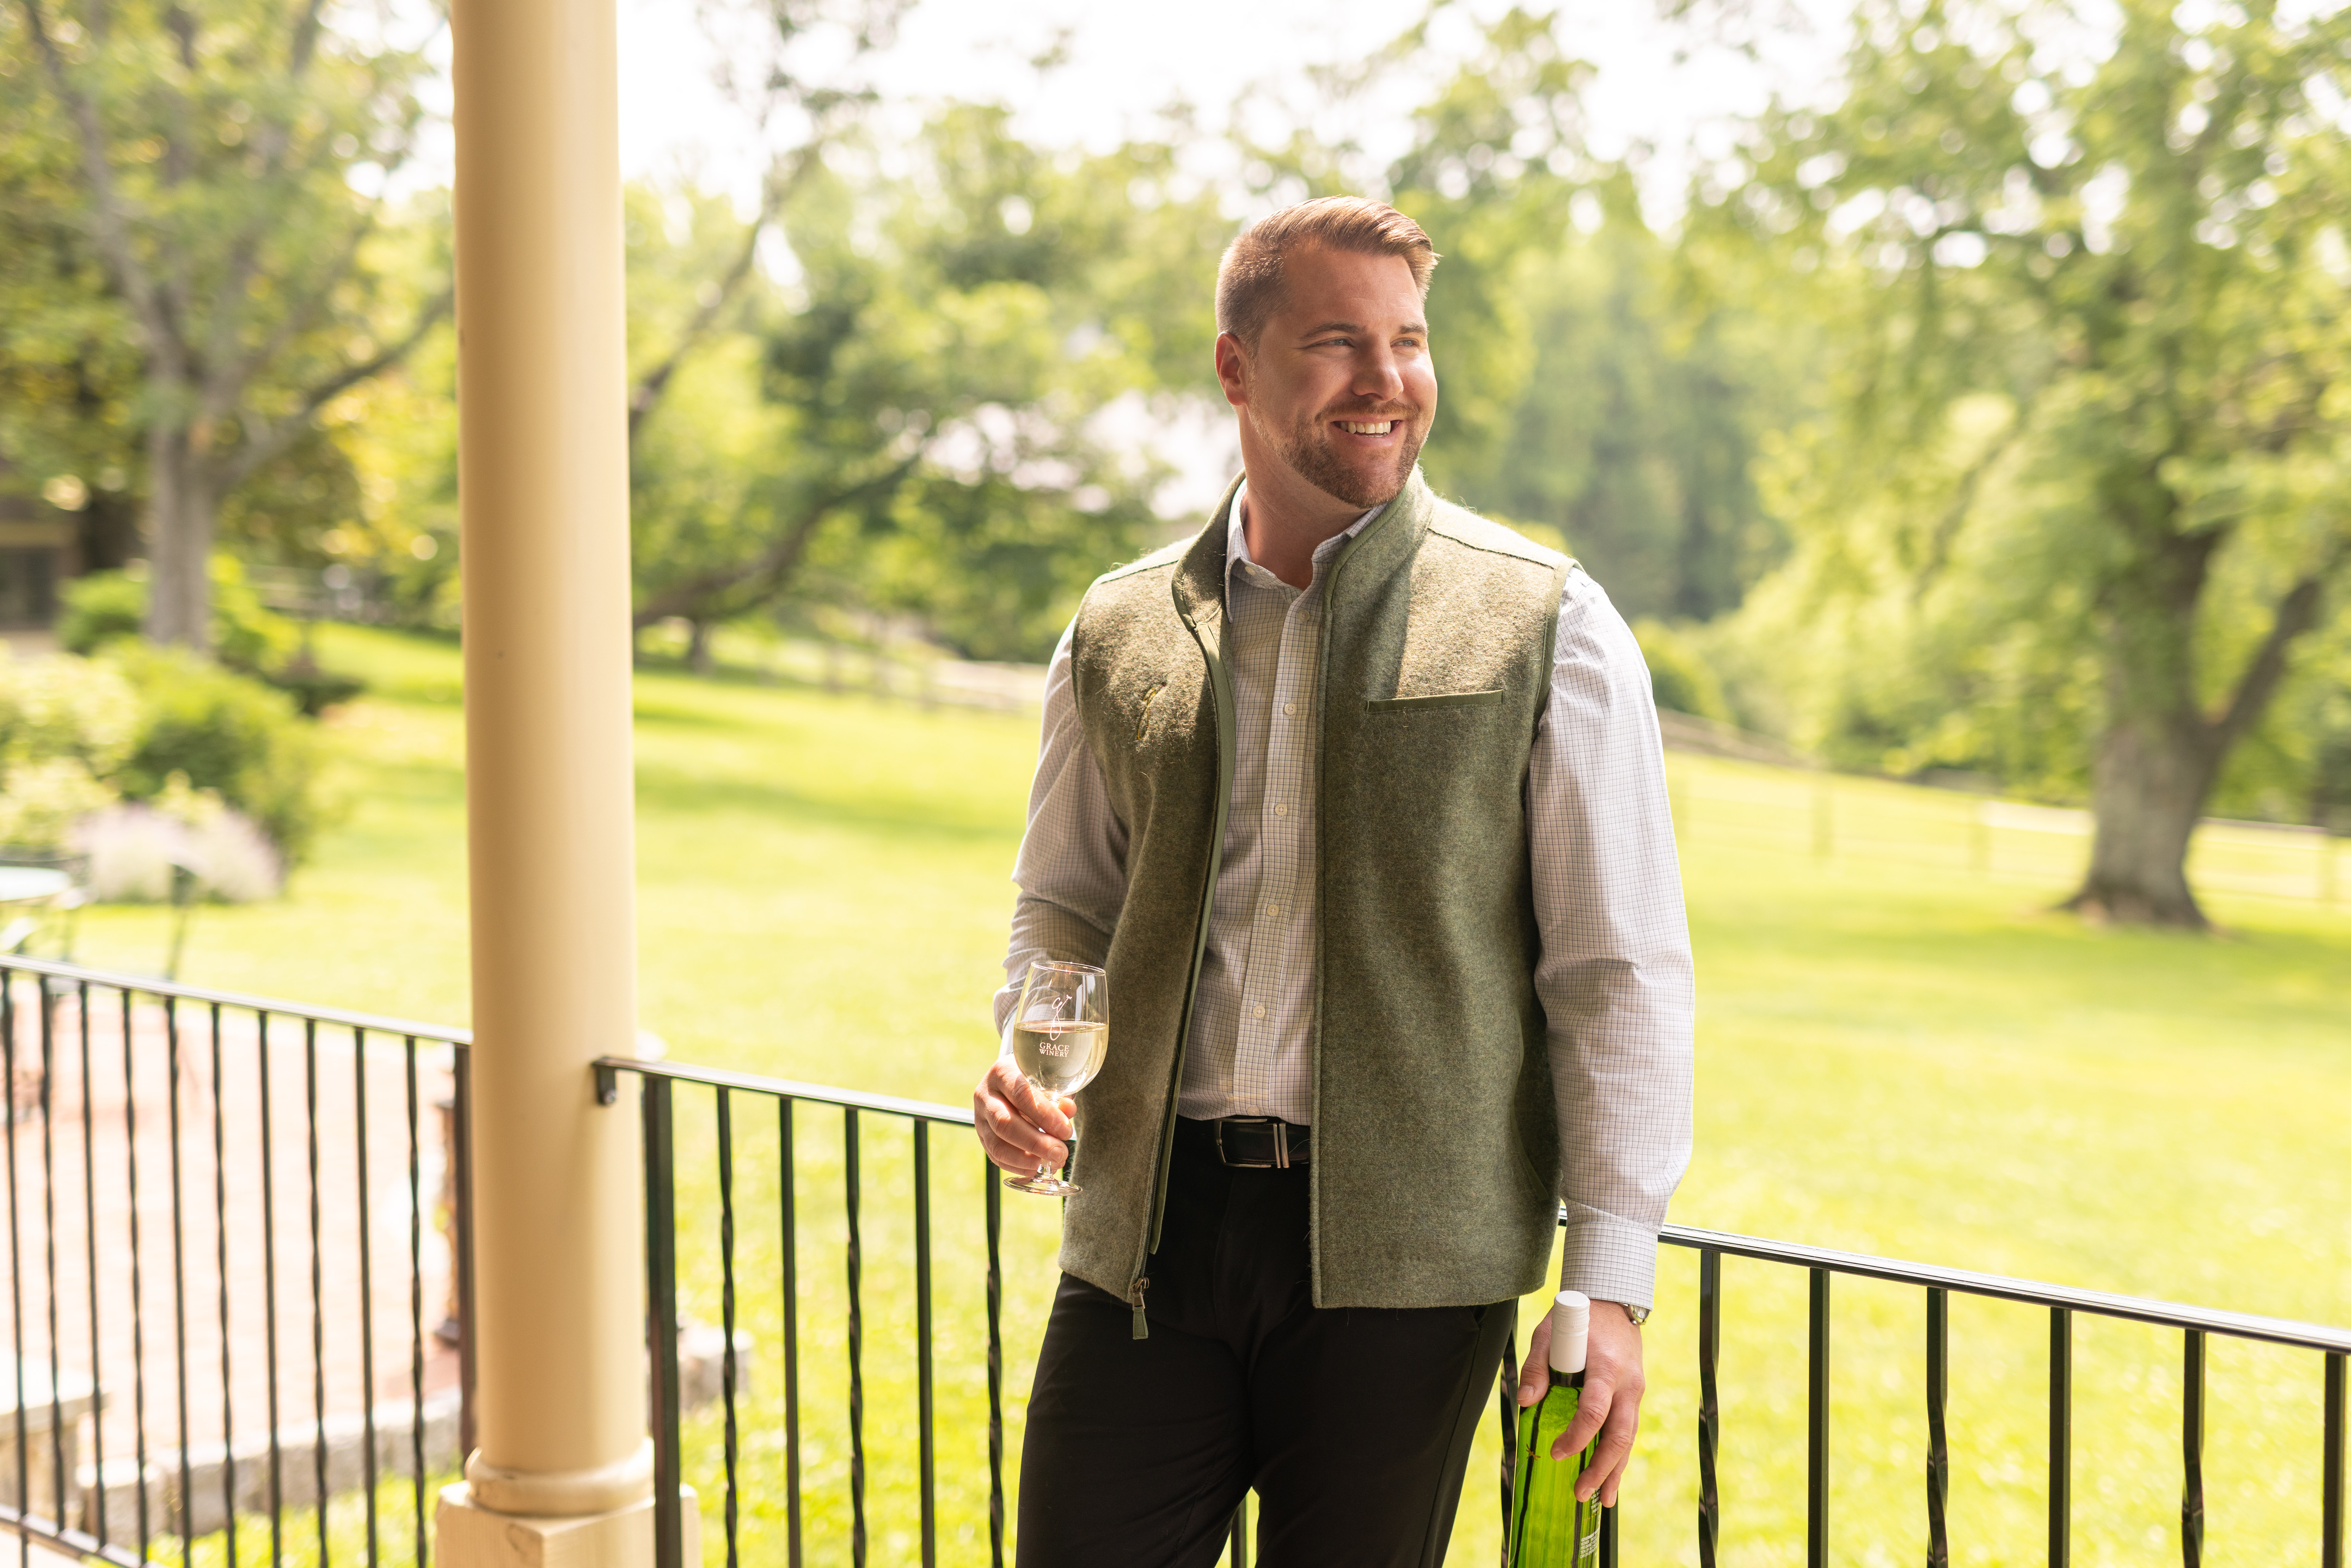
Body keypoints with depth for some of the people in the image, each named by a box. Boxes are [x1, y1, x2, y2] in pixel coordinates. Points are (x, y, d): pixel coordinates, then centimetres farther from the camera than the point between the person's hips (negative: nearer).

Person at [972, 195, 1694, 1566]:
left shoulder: (1546, 627, -1)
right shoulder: (1121, 633, 8)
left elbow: (1623, 973, -2)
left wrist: (1611, 1283, -7)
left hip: (1402, 1258, -2)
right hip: (1148, 1237, 3)